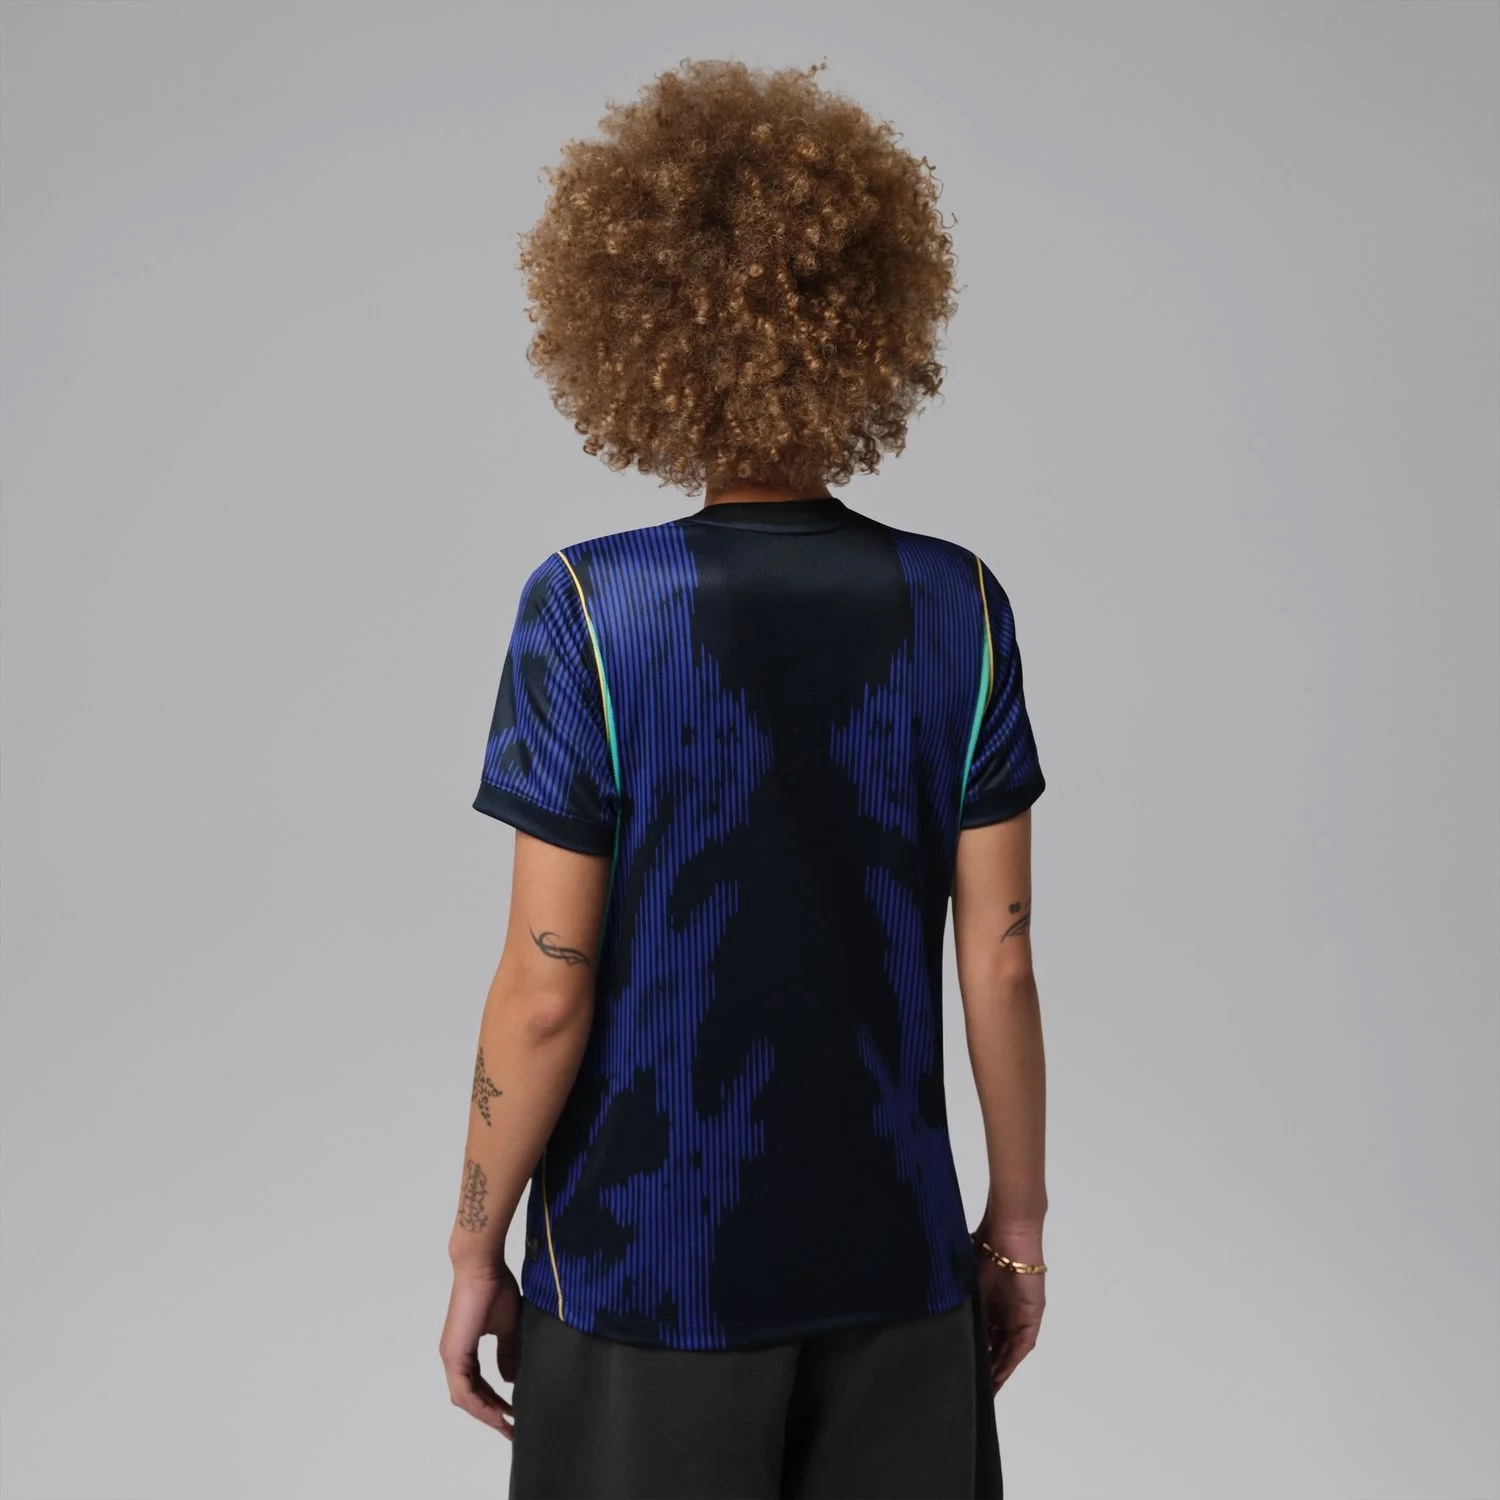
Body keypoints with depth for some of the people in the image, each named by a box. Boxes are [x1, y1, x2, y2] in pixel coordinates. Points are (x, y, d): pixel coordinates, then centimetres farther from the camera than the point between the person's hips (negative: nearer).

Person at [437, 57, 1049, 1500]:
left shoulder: (588, 610, -15)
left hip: (648, 1268, -2)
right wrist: (1018, 1221, 10)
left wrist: (475, 1250, 0)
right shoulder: (957, 606, -7)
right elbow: (999, 963, -3)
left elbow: (546, 995, -14)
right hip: (896, 1265, 3)